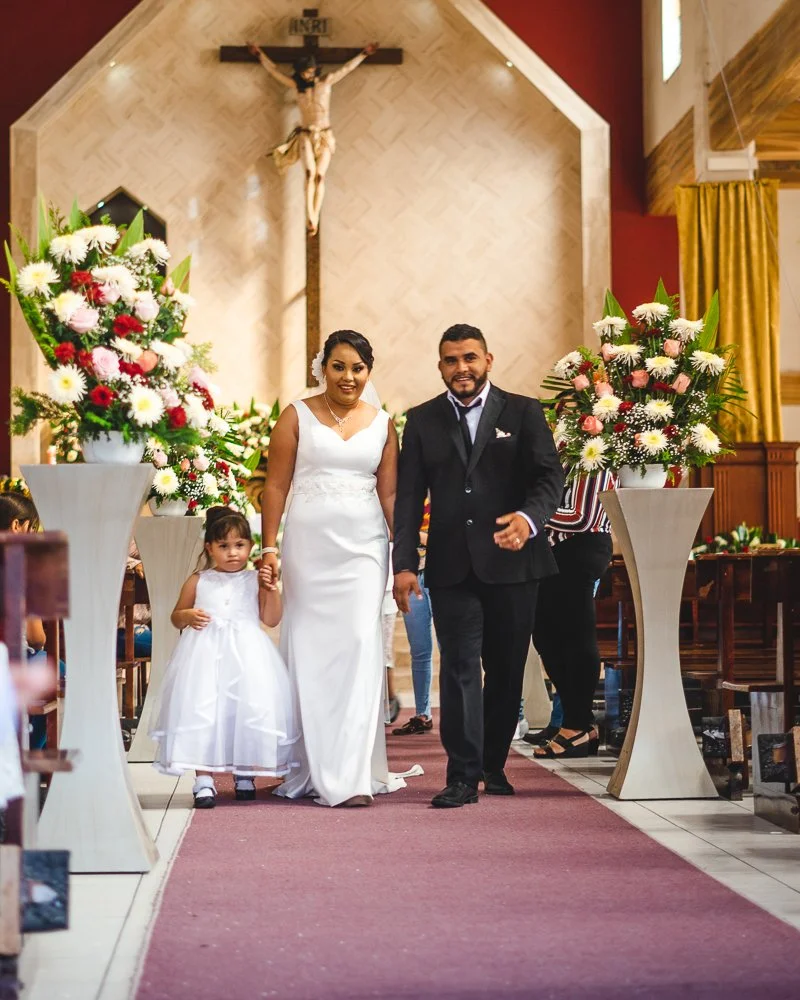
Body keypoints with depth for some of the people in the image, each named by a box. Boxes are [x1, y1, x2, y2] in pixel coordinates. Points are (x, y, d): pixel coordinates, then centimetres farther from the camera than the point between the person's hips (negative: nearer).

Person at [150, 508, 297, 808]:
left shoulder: (255, 580, 10)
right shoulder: (198, 582, 11)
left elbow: (271, 619, 7)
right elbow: (176, 616, 18)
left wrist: (271, 589, -6)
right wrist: (188, 616, -4)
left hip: (246, 655, 0)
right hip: (206, 654, 0)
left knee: (250, 710, -4)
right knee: (201, 709, -11)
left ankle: (245, 773, 15)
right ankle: (204, 778, -7)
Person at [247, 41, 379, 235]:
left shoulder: (326, 82, 3)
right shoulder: (295, 85, 5)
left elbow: (346, 68, 7)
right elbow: (274, 71, 11)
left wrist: (364, 54, 9)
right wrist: (260, 55, 12)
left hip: (325, 136, 1)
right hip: (306, 136, -1)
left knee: (320, 175, -10)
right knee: (310, 172, -21)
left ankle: (315, 218, -10)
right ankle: (310, 217, -30)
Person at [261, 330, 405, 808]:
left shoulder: (382, 423, 10)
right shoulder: (297, 417, 5)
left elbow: (390, 494, 9)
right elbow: (276, 486, 3)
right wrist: (269, 547, -5)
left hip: (363, 548, 1)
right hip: (308, 546, -1)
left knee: (360, 644, -9)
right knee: (310, 649, 3)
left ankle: (352, 774, -8)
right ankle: (313, 767, 14)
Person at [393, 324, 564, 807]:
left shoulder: (523, 413, 6)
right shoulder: (422, 421, 9)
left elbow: (550, 476, -2)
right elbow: (409, 497, 7)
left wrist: (529, 518, -23)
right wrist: (405, 564, -2)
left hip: (511, 561, 0)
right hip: (451, 565, 0)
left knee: (507, 669, 8)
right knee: (459, 669, -5)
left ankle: (494, 764, 24)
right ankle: (463, 776, -3)